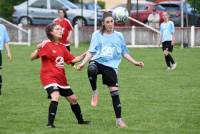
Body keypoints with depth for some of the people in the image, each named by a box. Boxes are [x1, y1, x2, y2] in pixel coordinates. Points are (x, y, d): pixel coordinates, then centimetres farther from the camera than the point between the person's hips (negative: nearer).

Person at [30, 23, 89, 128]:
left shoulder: (61, 47, 11)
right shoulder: (46, 45, -10)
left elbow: (72, 59, 14)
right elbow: (32, 58, -13)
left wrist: (84, 55, 3)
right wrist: (38, 49, -31)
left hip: (61, 78, 8)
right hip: (49, 76, -8)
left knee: (73, 99, 17)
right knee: (55, 96, -31)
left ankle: (80, 121, 36)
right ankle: (50, 123, -27)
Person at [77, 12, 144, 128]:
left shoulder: (119, 36, 9)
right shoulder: (97, 35, 5)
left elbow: (124, 53, 17)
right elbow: (91, 52, 4)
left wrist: (135, 62, 7)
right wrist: (83, 63, -10)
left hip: (111, 65, 1)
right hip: (97, 62, -1)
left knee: (115, 92, -4)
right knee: (91, 70, -39)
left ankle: (119, 119, 9)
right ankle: (95, 93, -13)